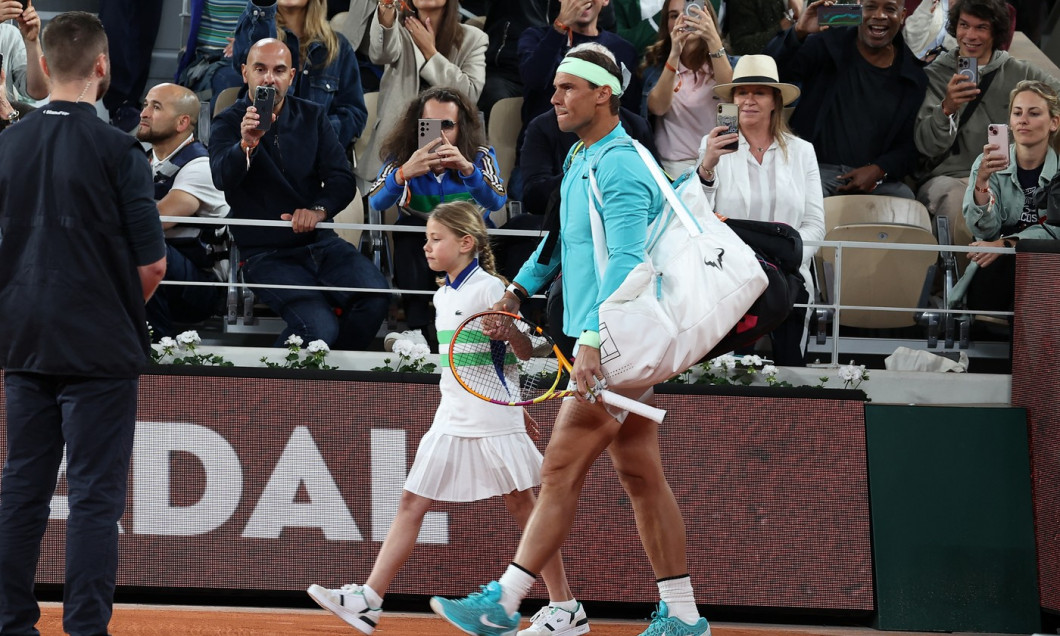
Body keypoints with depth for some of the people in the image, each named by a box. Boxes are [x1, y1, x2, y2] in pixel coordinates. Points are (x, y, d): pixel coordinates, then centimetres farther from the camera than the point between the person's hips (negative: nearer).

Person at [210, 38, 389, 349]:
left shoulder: (312, 117, 11)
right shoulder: (228, 123, 0)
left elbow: (342, 180, 5)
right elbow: (222, 178, -20)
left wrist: (319, 209, -16)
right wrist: (246, 145, -41)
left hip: (320, 240, 4)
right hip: (266, 252, -4)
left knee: (375, 296, -26)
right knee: (319, 327, -30)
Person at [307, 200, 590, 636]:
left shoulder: (489, 288, -10)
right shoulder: (444, 296, 13)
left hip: (493, 419, -8)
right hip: (451, 420, 8)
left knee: (521, 505, -1)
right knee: (411, 504, 0)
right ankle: (368, 600, -3)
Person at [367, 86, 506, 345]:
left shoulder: (480, 156, -10)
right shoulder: (403, 155, -8)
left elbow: (496, 202, -28)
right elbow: (376, 202, -24)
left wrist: (468, 169, -46)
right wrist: (404, 173, -44)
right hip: (417, 248, 0)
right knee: (409, 225, -31)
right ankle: (417, 328, -23)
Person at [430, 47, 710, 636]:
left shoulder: (619, 166, -16)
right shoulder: (582, 159, 16)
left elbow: (626, 262, -26)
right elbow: (567, 236, 33)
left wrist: (595, 341, -33)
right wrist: (519, 289, 29)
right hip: (616, 347, 10)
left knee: (561, 471, -9)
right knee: (641, 475, 10)